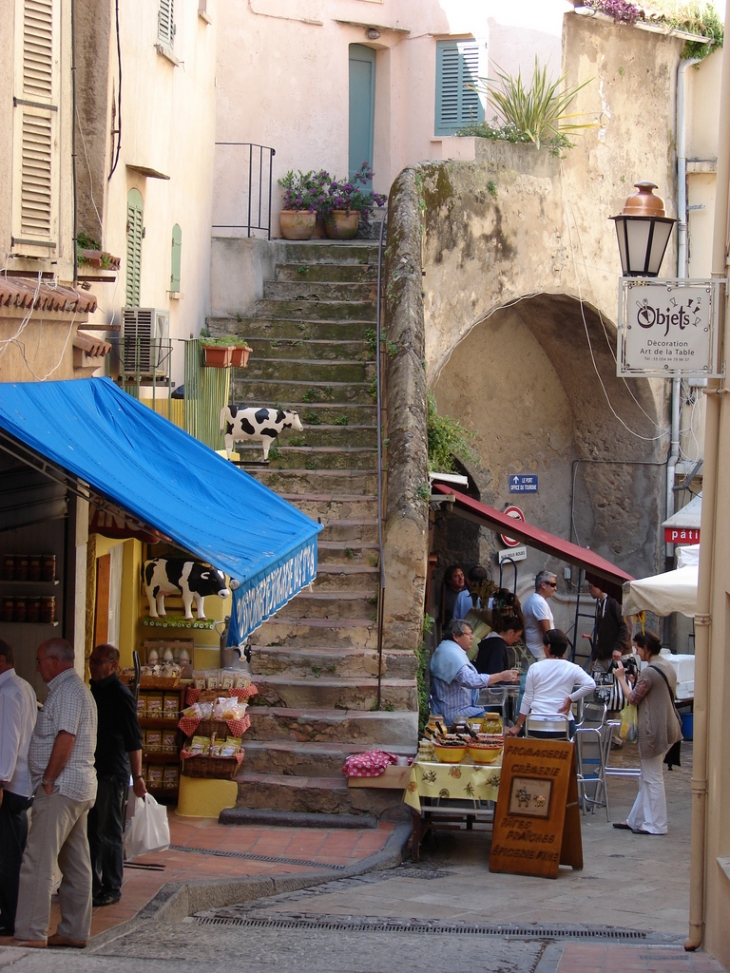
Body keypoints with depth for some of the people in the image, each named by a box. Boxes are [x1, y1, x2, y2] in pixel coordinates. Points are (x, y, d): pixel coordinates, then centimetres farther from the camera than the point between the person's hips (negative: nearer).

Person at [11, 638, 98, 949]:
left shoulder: (67, 690, -12)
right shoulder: (77, 688, 21)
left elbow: (65, 738, -21)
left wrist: (48, 780, -16)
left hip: (60, 787, -11)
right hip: (80, 789, 11)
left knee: (38, 862, -12)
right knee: (75, 863, 10)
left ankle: (30, 934, -15)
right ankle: (74, 932, 13)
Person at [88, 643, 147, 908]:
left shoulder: (120, 696, -13)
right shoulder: (94, 691, 13)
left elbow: (133, 740, -15)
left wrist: (137, 776, -19)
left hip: (112, 774, -8)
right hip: (92, 771, 8)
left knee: (109, 834, -3)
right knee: (91, 831, 12)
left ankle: (112, 889, 3)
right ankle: (92, 884, 20)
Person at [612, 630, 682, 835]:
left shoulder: (649, 672, -20)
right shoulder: (668, 667, 10)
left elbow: (633, 698, -12)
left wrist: (622, 678, 0)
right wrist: (636, 678, 13)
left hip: (654, 730, -10)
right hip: (667, 727, 10)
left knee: (653, 778, -1)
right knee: (647, 777, 17)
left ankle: (656, 825, 5)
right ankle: (637, 819, 24)